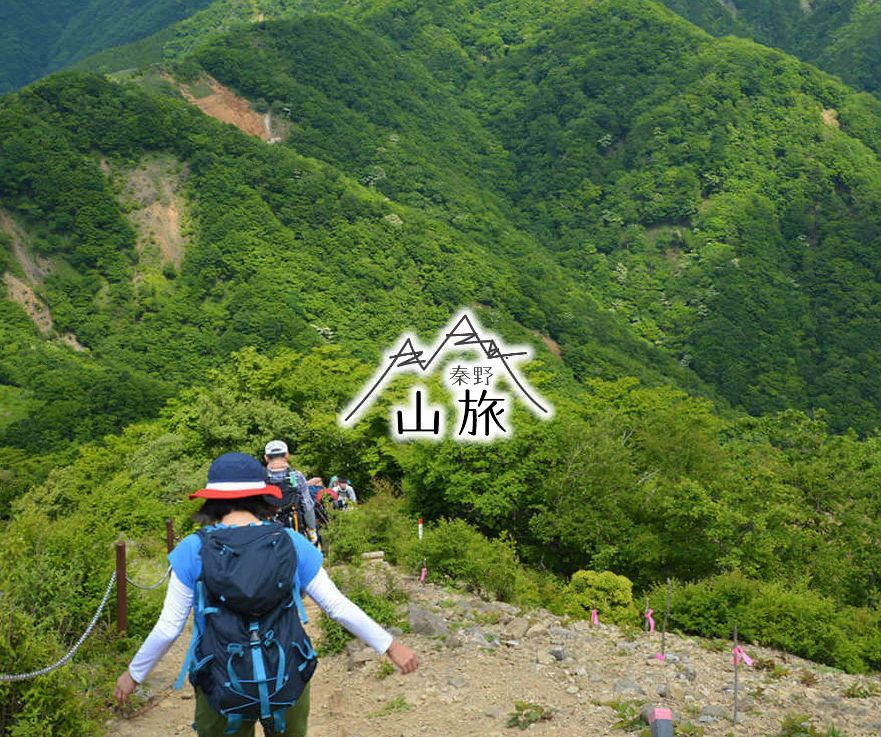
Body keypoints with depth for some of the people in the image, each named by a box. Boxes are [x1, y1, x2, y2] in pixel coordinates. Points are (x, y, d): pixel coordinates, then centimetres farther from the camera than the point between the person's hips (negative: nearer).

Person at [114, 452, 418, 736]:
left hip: (222, 686, -1)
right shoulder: (291, 543, -6)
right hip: (287, 681, 1)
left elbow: (168, 628, -6)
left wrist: (134, 674, 11)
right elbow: (338, 607, -4)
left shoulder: (193, 550, -10)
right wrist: (390, 645, 6)